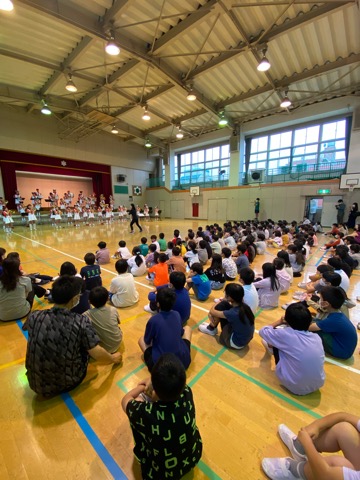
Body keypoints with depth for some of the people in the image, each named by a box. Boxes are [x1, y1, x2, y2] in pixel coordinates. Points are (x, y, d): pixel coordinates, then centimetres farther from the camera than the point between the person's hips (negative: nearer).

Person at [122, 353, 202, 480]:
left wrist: (142, 386, 1)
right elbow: (175, 384, -5)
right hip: (193, 457, 3)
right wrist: (151, 383, 2)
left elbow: (125, 401, -15)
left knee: (138, 399, 1)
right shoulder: (187, 393, -30)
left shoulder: (146, 412, -39)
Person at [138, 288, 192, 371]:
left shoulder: (153, 320, -17)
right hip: (184, 362, 3)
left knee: (141, 339, 20)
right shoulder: (177, 315, -4)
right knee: (187, 328, 25)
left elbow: (147, 342, 2)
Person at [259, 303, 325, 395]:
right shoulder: (317, 338, -7)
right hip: (317, 385, 5)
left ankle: (273, 349, 39)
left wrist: (279, 322, 10)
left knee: (276, 340, 7)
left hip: (294, 387, -4)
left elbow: (262, 331, -3)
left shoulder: (285, 334, -21)